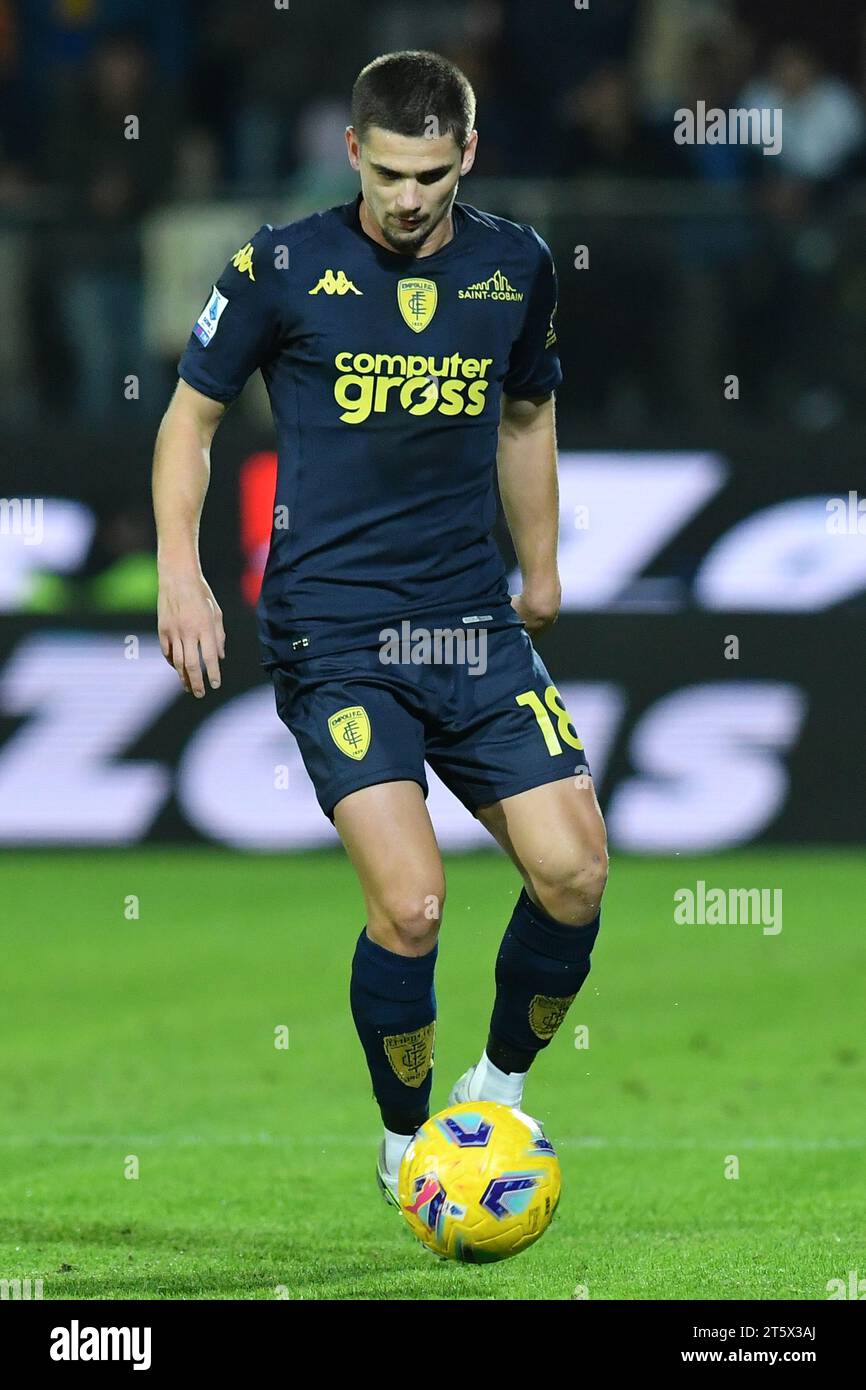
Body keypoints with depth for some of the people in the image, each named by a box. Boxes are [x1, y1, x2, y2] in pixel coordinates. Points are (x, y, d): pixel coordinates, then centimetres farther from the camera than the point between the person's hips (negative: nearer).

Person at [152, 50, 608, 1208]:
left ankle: (500, 1088, 19)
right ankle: (406, 1142, 7)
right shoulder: (285, 269, -5)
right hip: (334, 635, -4)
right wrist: (180, 571, -4)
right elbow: (192, 412, 6)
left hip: (474, 624, 4)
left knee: (574, 869, -8)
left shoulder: (516, 267, 6)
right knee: (411, 904, -17)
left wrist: (542, 571, 28)